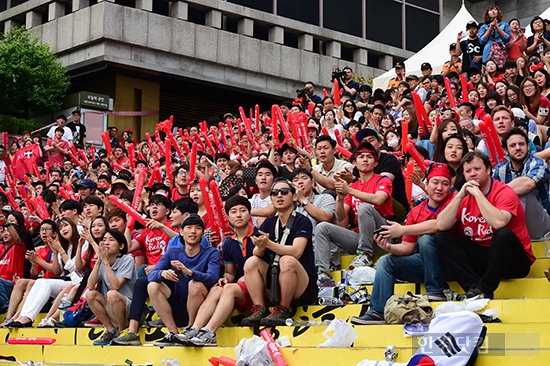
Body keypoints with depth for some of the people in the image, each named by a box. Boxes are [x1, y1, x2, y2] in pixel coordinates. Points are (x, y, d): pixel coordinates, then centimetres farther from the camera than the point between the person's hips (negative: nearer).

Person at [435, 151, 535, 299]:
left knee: (504, 234, -35)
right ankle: (473, 286, -23)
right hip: (480, 257, 5)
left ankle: (484, 290, -25)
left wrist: (477, 193, -23)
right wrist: (460, 196, -15)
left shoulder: (504, 192, -11)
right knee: (441, 237, -9)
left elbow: (498, 223, -33)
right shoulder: (463, 196, 4)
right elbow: (441, 226, -9)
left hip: (512, 261, -5)